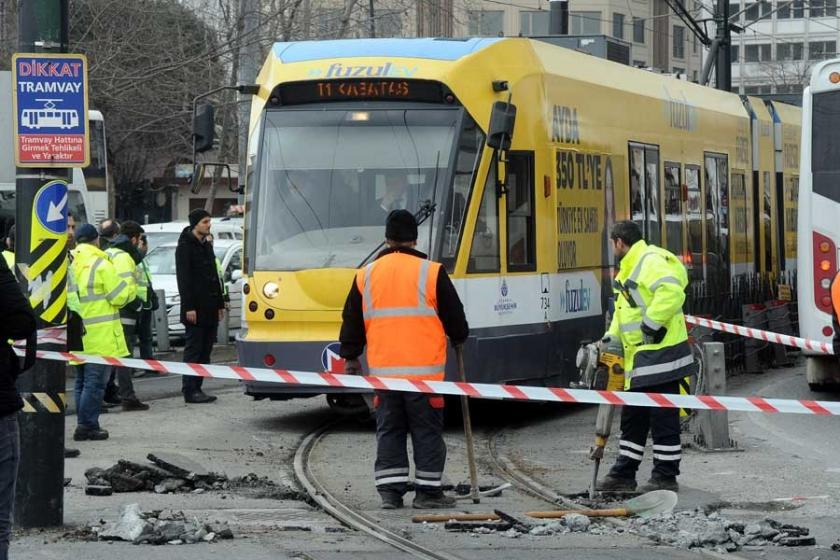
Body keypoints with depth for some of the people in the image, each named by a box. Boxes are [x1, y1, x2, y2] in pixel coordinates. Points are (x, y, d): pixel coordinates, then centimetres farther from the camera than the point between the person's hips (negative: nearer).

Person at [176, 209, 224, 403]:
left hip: (210, 309, 8)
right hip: (195, 309, -8)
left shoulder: (206, 246, 18)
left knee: (205, 350, 8)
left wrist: (220, 303, 17)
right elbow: (183, 278, -14)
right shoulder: (185, 246, -8)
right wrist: (188, 307, -20)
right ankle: (190, 391, -4)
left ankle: (197, 388, 12)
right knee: (193, 350, -6)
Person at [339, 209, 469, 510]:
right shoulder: (431, 273, -5)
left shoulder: (366, 275, 5)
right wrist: (459, 338, 23)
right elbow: (454, 316, 2)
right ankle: (427, 491, 6)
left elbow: (352, 322, 11)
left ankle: (390, 490, 6)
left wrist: (350, 357, 23)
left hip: (383, 369, 3)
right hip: (424, 368, -3)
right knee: (427, 430, 4)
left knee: (389, 429, 9)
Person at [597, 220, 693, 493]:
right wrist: (611, 337, 11)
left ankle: (665, 477, 2)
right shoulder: (630, 268, 20)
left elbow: (671, 291, -30)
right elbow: (624, 311, 25)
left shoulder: (651, 261, -14)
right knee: (633, 417, 16)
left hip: (660, 355, -11)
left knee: (663, 417, -4)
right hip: (640, 359, 11)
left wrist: (652, 323, -25)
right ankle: (624, 474, 23)